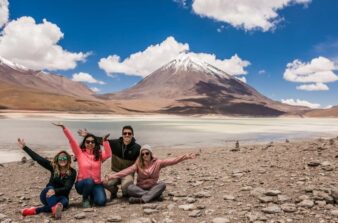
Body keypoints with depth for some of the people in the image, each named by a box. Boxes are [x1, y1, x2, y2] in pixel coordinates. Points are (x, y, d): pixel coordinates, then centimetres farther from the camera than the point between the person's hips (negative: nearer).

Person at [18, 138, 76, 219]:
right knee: (50, 188, -33)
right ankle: (54, 209, -61)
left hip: (61, 196, -1)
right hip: (48, 195, 1)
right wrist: (24, 147, -10)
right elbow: (38, 158, -6)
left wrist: (55, 191, -41)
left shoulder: (72, 172, -11)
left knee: (64, 202, -36)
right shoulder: (53, 167, -4)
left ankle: (36, 210, -45)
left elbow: (67, 188, -22)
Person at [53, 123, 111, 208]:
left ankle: (92, 195, 16)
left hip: (97, 184, 2)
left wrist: (105, 141, -29)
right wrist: (64, 128, -20)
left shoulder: (99, 154, 3)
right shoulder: (80, 153, -1)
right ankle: (85, 199, -4)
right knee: (89, 181, -37)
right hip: (82, 183, -1)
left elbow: (108, 154, -18)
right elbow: (72, 140, -11)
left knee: (101, 202, -21)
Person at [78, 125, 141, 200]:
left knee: (125, 185, -34)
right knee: (105, 182, -25)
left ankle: (126, 194, 7)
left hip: (128, 173, -2)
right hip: (115, 172, 3)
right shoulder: (115, 143, -4)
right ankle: (114, 191, 13)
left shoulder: (136, 148, -9)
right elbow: (101, 140, -4)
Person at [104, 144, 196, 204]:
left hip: (153, 188, 0)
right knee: (130, 188, -29)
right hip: (140, 189, 0)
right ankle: (152, 196, -30)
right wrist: (112, 176, -32)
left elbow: (172, 161, -15)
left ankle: (142, 199, -41)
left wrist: (185, 157, -27)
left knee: (162, 184, -31)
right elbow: (126, 171, -18)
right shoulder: (138, 165, -5)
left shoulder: (157, 163, -5)